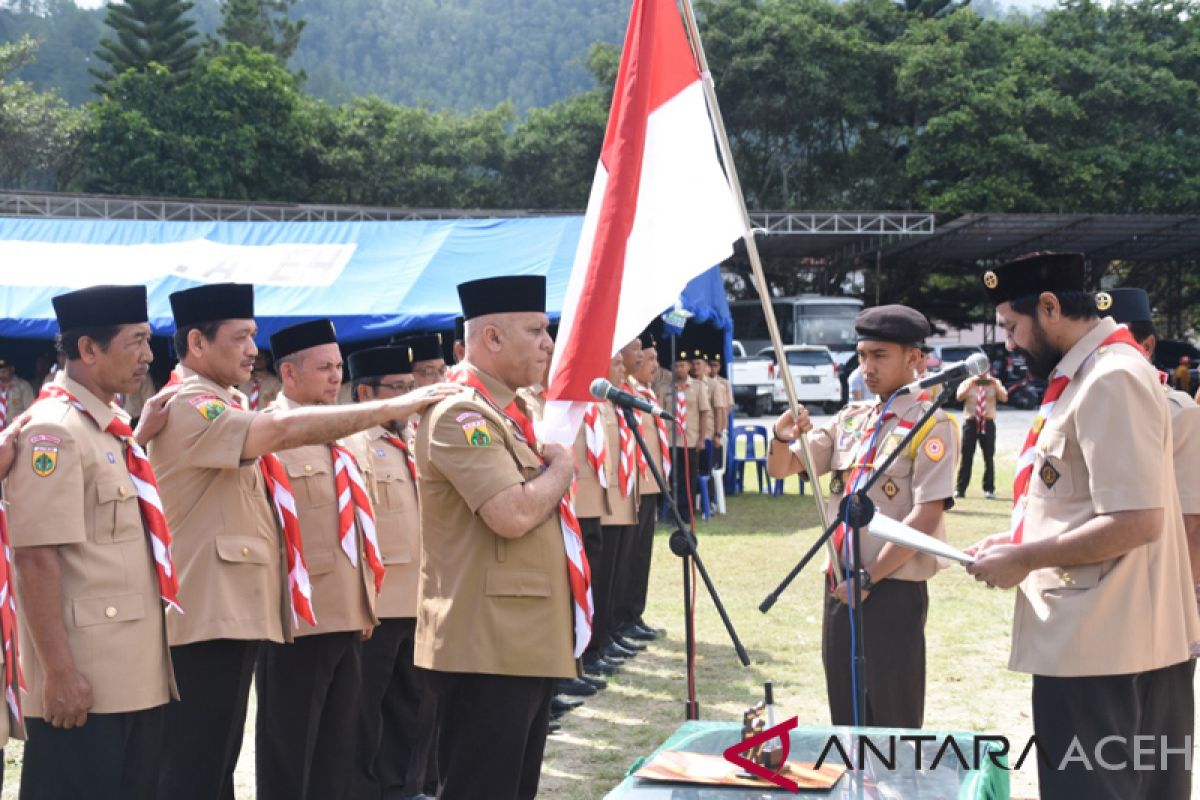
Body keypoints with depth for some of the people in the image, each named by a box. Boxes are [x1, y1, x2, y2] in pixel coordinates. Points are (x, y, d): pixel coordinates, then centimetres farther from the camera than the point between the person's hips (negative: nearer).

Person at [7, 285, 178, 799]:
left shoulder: (111, 429, 15)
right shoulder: (52, 431, -13)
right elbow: (36, 558, -20)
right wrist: (58, 671, -22)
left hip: (135, 674, 9)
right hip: (82, 679, -9)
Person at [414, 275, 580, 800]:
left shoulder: (511, 409, 16)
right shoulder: (460, 413, -16)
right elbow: (514, 514, -27)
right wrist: (561, 470, -10)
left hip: (527, 642, 10)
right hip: (487, 645, -10)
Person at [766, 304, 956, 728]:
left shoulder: (930, 426, -9)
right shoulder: (849, 420, 10)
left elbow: (926, 517, -16)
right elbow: (780, 468, 10)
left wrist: (869, 578, -14)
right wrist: (782, 437, -13)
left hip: (893, 593, -6)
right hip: (841, 589, 6)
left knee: (892, 727, 2)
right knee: (845, 721, 14)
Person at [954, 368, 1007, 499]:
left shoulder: (995, 384, 9)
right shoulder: (967, 383, 7)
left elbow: (1004, 398, -5)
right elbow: (959, 396, -10)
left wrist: (995, 384, -15)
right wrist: (971, 383, -18)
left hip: (987, 423, 1)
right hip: (970, 422, -1)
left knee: (989, 457, 3)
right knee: (966, 457, 0)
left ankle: (989, 489, 10)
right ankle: (960, 489, 3)